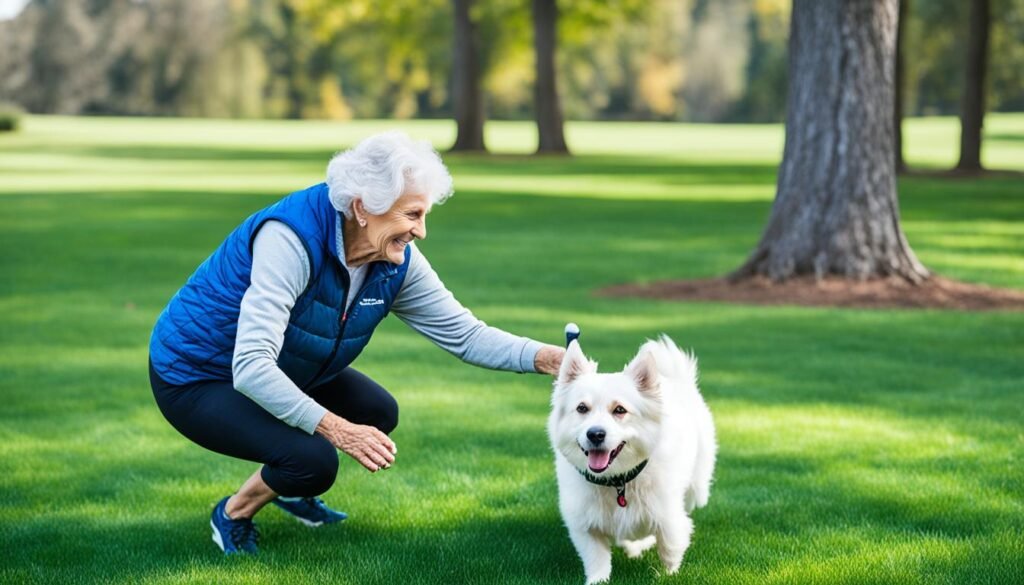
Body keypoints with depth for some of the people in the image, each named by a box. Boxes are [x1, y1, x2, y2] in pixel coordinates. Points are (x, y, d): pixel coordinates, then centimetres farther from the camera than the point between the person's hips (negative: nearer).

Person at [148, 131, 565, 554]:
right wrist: (336, 428, -44)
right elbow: (251, 368, -40)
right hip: (194, 377, -8)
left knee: (378, 412, 8)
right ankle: (233, 514, 4)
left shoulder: (397, 263, -11)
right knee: (313, 458, -26)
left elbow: (464, 334, -5)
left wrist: (546, 358, -20)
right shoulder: (291, 238, -35)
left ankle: (289, 491, 30)